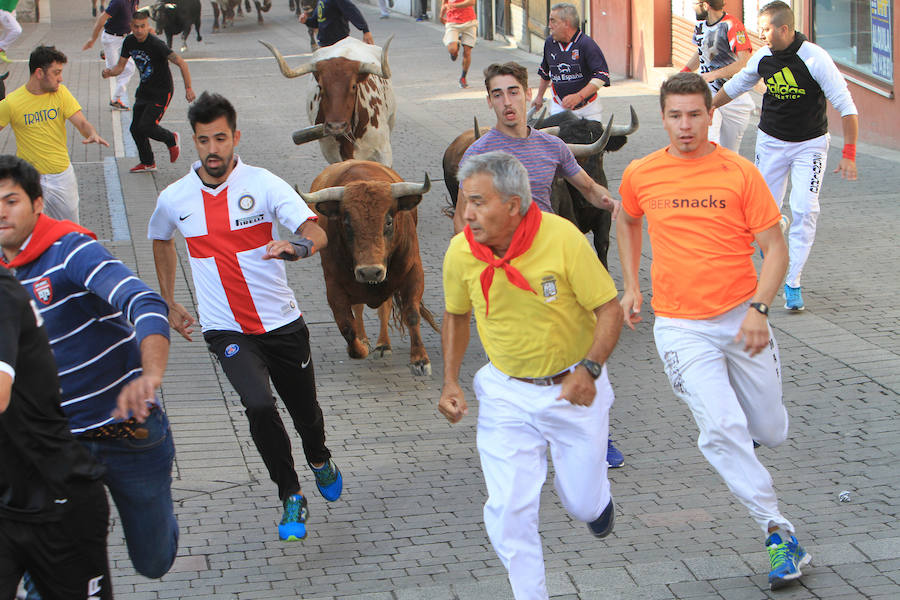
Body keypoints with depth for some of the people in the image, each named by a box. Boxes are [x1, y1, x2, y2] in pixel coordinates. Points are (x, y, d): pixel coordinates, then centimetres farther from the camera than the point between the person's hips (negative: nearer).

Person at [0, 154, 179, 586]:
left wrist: (150, 374, -51)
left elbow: (145, 303, -33)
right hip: (61, 442, 4)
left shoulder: (71, 251, -17)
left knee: (154, 562, 13)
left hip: (129, 435, -4)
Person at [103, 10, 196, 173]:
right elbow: (121, 65, 7)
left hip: (162, 91, -7)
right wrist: (110, 72, -16)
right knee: (135, 128, 7)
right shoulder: (129, 42, -3)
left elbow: (181, 63, -25)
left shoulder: (156, 44, -25)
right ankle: (147, 163, 27)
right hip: (144, 89, 7)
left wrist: (188, 89, -26)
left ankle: (171, 140, 15)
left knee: (146, 126, -15)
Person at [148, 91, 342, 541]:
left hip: (282, 323, 0)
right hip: (227, 331, 0)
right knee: (259, 406, -23)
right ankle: (290, 497, -6)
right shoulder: (174, 199, -2)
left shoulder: (263, 184, -9)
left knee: (305, 410, 14)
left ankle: (320, 460, 49)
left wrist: (298, 246, -43)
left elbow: (317, 233, -20)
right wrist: (169, 304, 21)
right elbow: (160, 241, 22)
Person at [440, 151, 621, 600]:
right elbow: (456, 316, 8)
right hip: (506, 393, 2)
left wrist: (588, 370, -29)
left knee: (581, 503, 9)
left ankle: (594, 497, 47)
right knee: (509, 509, -7)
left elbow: (610, 310, -15)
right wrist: (450, 381, -2)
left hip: (574, 388, -2)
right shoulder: (461, 252, -12)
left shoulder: (562, 238, -23)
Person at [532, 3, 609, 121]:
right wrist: (539, 96, 29)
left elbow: (601, 76, -19)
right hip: (559, 108, 3)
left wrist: (579, 96, -28)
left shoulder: (586, 44, -13)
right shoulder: (549, 43, 4)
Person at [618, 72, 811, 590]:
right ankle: (781, 535, -9)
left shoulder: (740, 173, -6)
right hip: (681, 327, 0)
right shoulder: (640, 176, 0)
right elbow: (628, 220, 23)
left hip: (742, 317, 0)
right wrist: (631, 285, 18)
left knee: (771, 433, 9)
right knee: (722, 429, -18)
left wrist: (758, 309, -18)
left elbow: (776, 249, -5)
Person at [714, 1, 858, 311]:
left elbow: (846, 106, -18)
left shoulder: (815, 58, -21)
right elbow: (735, 86, 15)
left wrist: (848, 154, -21)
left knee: (804, 210, -13)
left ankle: (793, 282, -4)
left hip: (810, 143, -4)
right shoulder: (762, 57, -7)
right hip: (771, 142, 4)